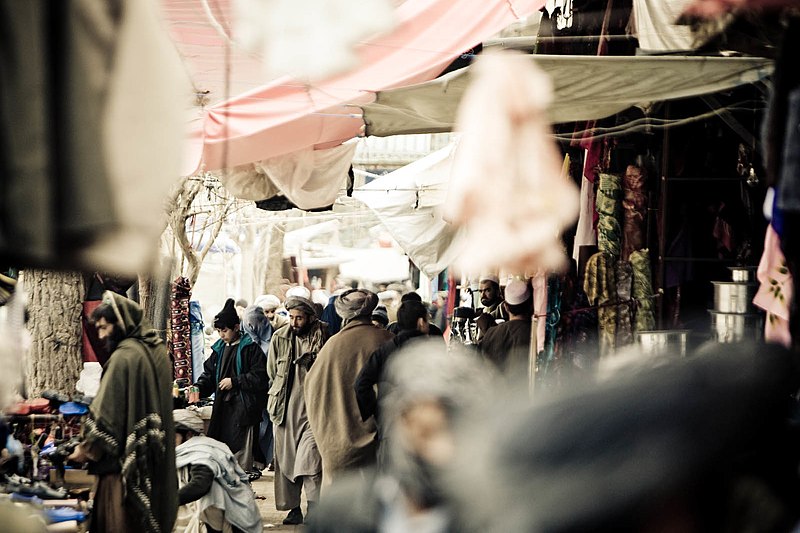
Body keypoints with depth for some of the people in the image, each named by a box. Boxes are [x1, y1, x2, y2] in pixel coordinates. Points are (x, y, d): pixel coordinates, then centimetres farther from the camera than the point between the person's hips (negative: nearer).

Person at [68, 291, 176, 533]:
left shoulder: (124, 356, -18)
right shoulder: (158, 351, 9)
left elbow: (107, 410, -18)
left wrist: (88, 448, -6)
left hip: (129, 459, -8)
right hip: (157, 458, 8)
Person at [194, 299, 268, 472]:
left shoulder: (250, 348, -7)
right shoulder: (219, 349, 17)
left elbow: (260, 377, -13)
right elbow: (209, 374, 20)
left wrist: (234, 381, -12)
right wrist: (199, 387, 1)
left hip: (243, 410, -7)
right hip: (222, 409, 7)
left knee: (241, 454, -6)